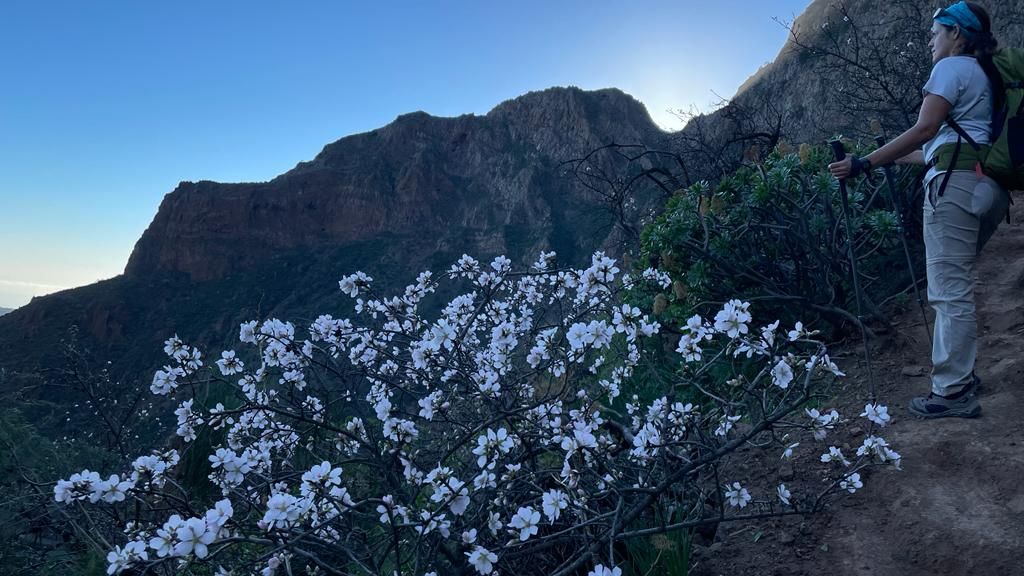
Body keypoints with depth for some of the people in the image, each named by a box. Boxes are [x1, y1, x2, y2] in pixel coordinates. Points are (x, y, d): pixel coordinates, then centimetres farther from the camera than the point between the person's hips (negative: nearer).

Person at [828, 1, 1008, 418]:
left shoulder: (952, 66, 1)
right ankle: (961, 376, 15)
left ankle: (954, 392, -10)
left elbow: (924, 130, -12)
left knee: (950, 289, -10)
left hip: (954, 181, -9)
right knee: (954, 287, 12)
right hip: (983, 185, 9)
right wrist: (891, 158, 30)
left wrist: (864, 164, -13)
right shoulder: (984, 75, 28)